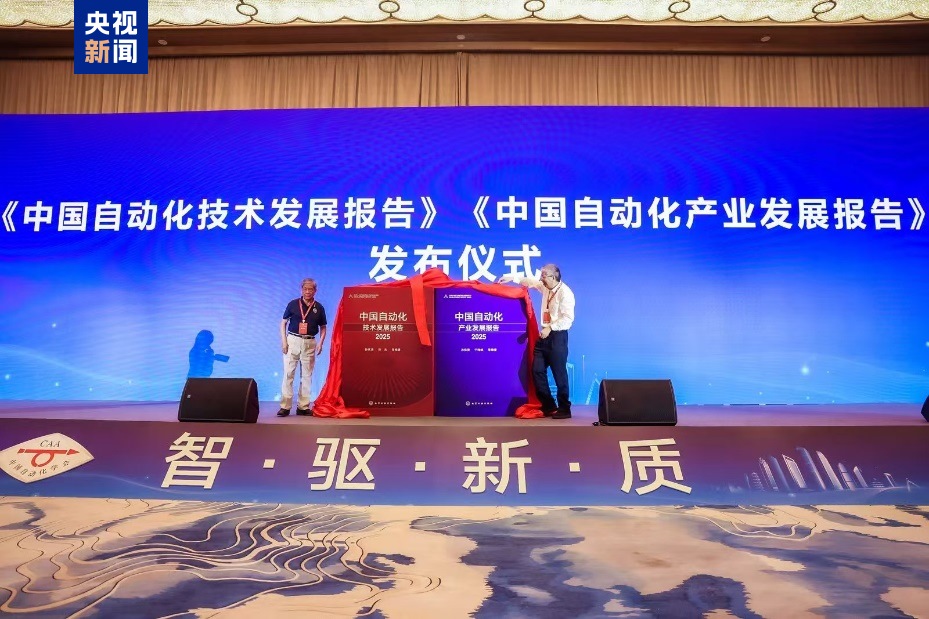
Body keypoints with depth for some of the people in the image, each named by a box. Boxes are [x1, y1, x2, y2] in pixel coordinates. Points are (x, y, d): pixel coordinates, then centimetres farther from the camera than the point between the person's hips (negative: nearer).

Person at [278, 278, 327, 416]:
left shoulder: (319, 307, 5)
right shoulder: (293, 304, 1)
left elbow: (323, 327, 12)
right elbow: (283, 323, 5)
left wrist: (321, 343, -1)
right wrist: (284, 341, -4)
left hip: (310, 343, 2)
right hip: (293, 340, -2)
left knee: (306, 376, 5)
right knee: (288, 374, -4)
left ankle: (303, 407, 12)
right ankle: (285, 406, -1)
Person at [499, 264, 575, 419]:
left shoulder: (565, 293, -16)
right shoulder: (545, 287, 9)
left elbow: (567, 318, -21)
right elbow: (531, 281, 26)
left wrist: (550, 328, -26)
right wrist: (512, 278, 21)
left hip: (557, 336, -9)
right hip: (544, 335, 9)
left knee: (559, 374, -4)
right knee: (538, 371, 9)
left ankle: (564, 409, 8)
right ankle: (549, 406, 18)